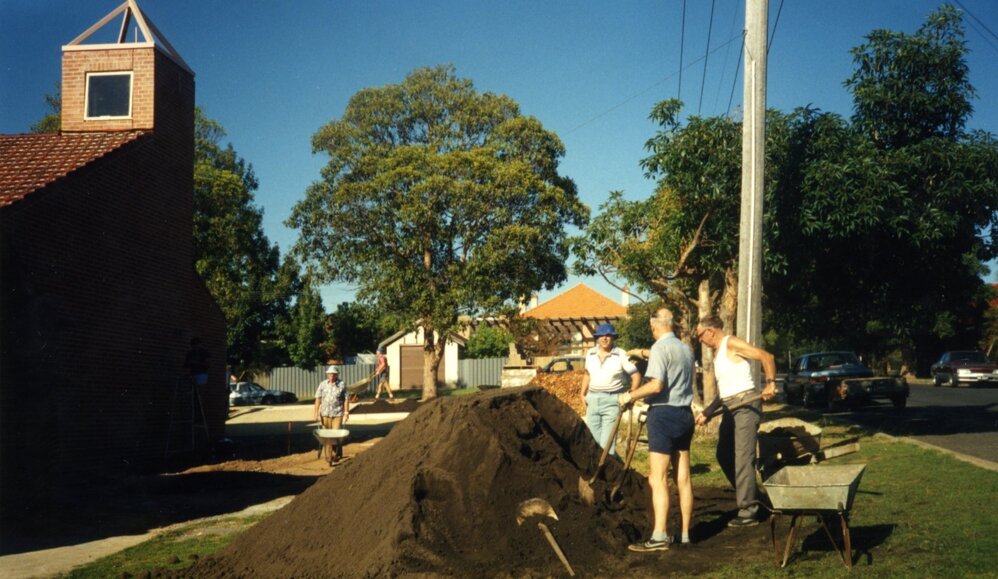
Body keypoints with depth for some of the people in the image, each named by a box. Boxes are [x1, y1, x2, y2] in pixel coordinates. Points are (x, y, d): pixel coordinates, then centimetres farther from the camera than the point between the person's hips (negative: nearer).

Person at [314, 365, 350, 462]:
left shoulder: (342, 385, 0)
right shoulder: (323, 384, 4)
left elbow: (345, 399, 1)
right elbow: (318, 399, 2)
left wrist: (346, 412, -3)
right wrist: (316, 412, -3)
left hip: (338, 414, -2)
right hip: (325, 413, 2)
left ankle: (338, 454, 9)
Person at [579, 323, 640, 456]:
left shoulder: (621, 355, -7)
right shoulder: (590, 354, 7)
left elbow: (636, 376, -4)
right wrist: (583, 394, 13)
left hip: (612, 401, -5)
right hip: (592, 400, 5)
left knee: (607, 441, -9)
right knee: (593, 439, 10)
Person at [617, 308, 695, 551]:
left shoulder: (660, 348, -12)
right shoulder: (686, 349, 13)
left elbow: (656, 385, -22)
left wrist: (631, 396, -10)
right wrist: (645, 353, 41)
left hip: (664, 414, -8)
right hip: (684, 414, 8)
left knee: (658, 478, -8)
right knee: (683, 477, 10)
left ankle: (660, 537, -12)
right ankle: (685, 534, 15)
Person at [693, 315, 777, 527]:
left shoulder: (731, 344, -8)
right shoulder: (717, 353, 19)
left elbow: (766, 357, -17)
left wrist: (770, 383, -27)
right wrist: (707, 413, 21)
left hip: (746, 404, -10)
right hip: (730, 407, 10)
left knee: (742, 458, -10)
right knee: (724, 456, 13)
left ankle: (748, 511, -5)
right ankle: (752, 497, 25)